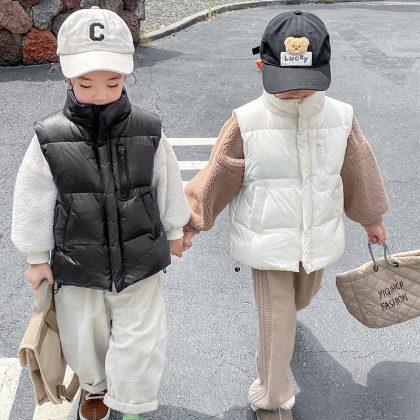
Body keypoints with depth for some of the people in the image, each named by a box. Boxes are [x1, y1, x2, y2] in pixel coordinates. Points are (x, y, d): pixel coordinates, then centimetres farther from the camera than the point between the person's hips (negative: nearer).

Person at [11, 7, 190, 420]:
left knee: (139, 341, 9)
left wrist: (174, 232, 14)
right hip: (76, 269, 1)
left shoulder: (147, 133, -14)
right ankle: (95, 386, 53)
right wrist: (37, 257, 3)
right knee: (83, 339, 22)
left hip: (138, 265, 0)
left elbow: (168, 186, 2)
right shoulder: (50, 139, -16)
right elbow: (33, 203, -5)